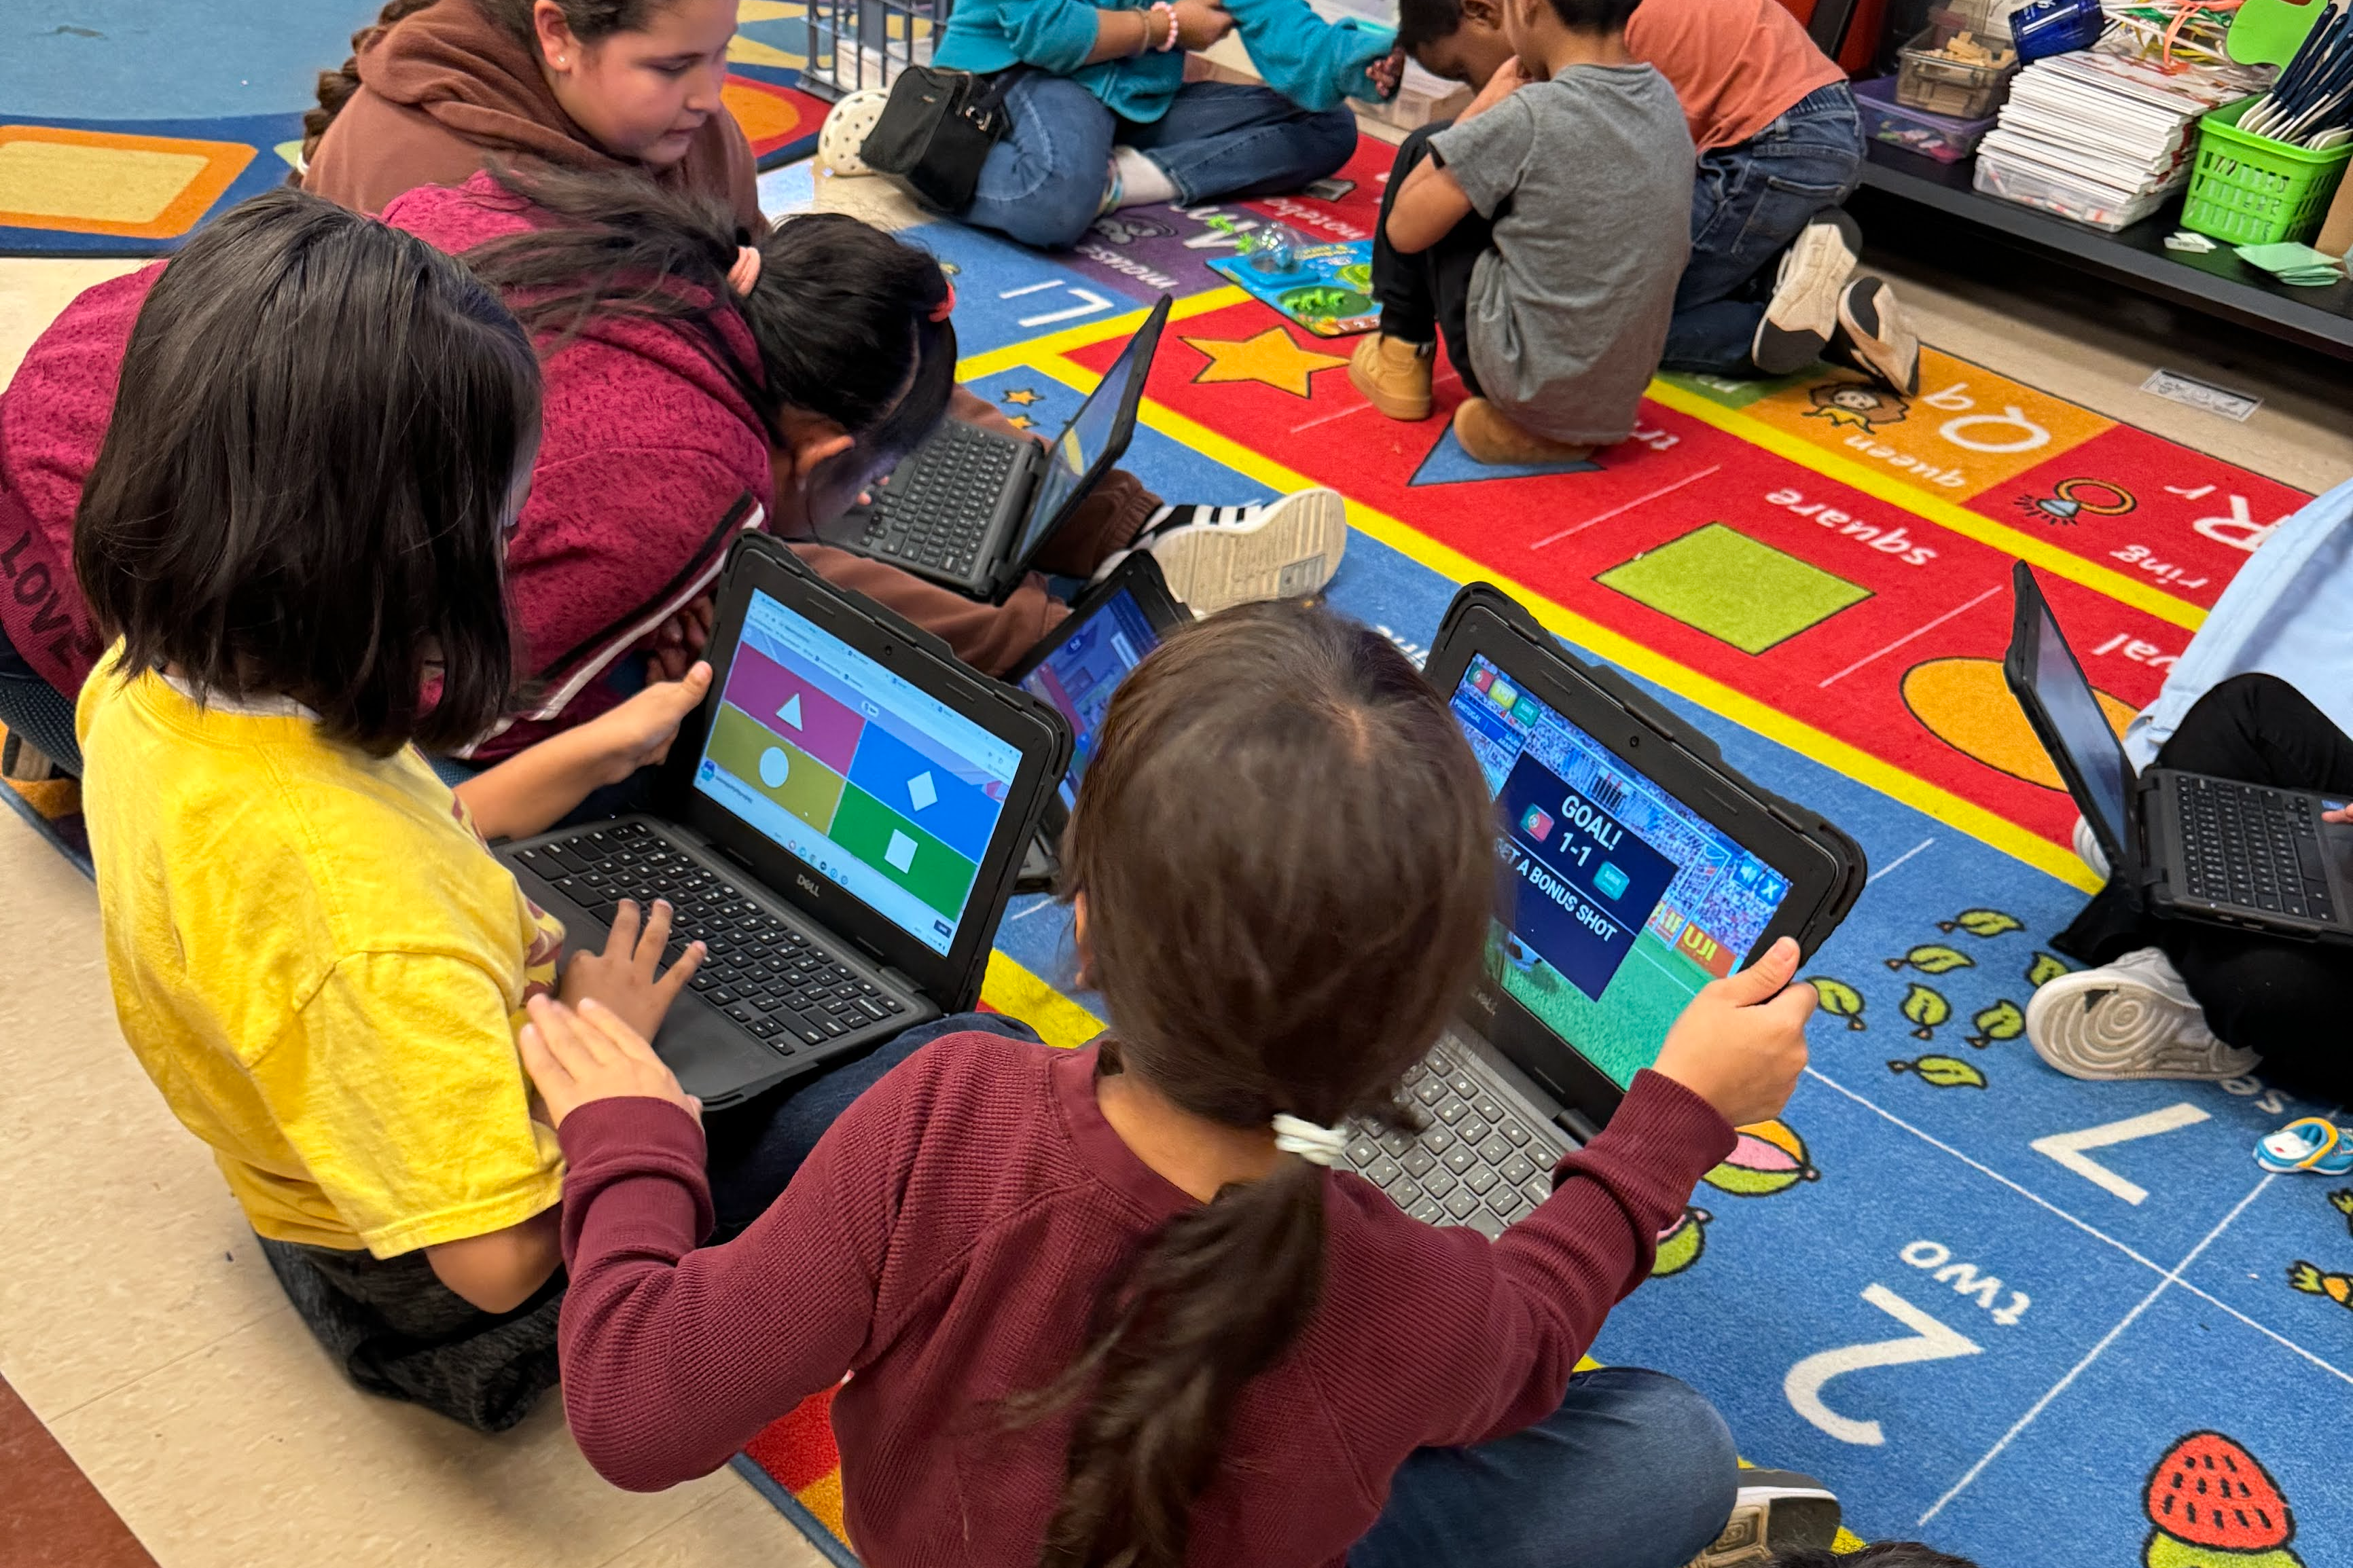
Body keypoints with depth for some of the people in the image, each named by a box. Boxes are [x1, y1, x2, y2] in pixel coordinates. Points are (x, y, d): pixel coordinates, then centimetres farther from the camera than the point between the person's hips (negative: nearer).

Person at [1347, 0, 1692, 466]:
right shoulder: (1664, 99, 2)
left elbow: (1405, 229, -6)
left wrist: (1485, 107, 2)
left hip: (1528, 387, -6)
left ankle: (1403, 357, 20)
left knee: (1425, 152, 6)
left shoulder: (1530, 117, -18)